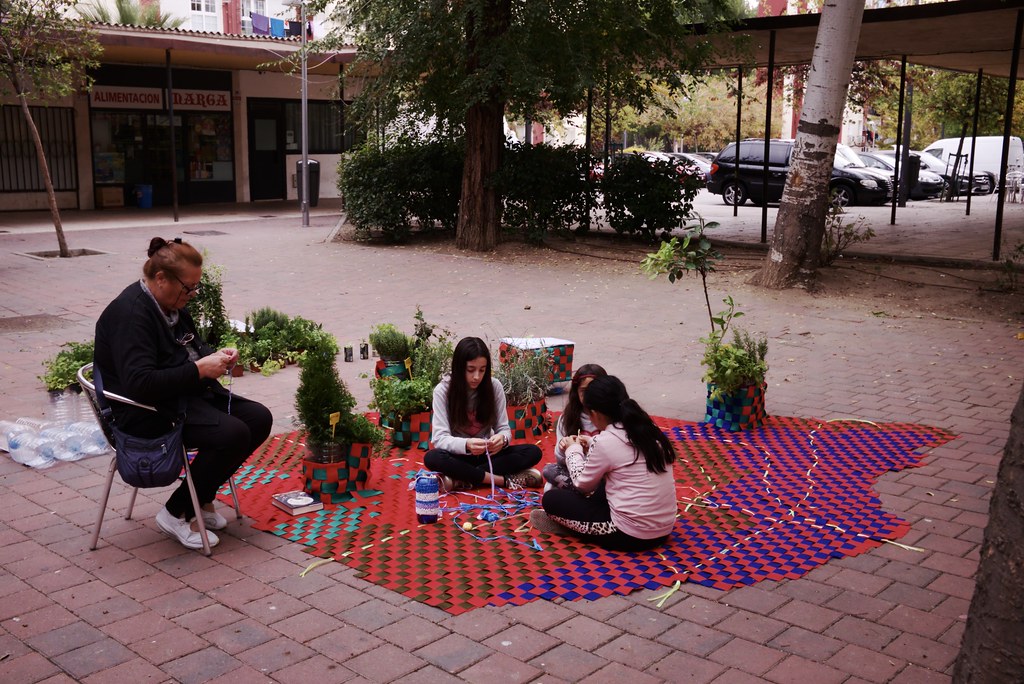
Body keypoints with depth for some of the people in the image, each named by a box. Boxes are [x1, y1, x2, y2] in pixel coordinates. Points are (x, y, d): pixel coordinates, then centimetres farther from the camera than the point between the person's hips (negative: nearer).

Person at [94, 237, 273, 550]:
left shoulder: (171, 303, 9)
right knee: (233, 434, -27)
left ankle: (203, 498, 11)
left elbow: (192, 346, 27)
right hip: (147, 412, -10)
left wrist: (216, 355, 3)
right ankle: (176, 514, -8)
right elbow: (140, 383, -30)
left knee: (259, 418, -3)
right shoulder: (131, 313, -22)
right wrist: (199, 370, -26)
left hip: (189, 395, 10)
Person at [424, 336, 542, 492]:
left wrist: (502, 438, -31)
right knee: (432, 458, -36)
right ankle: (504, 479, -29)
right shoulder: (443, 390, -13)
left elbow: (504, 429, -5)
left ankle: (460, 480, -26)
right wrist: (466, 444, -41)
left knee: (533, 452, -21)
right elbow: (440, 438, -20)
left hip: (487, 454, 3)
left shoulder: (495, 387, -7)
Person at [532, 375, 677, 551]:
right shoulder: (647, 430, 4)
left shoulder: (605, 441, -16)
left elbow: (583, 485, -1)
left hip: (631, 535, -8)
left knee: (551, 498, 3)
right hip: (663, 530, 8)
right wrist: (592, 445, 22)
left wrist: (574, 449, 13)